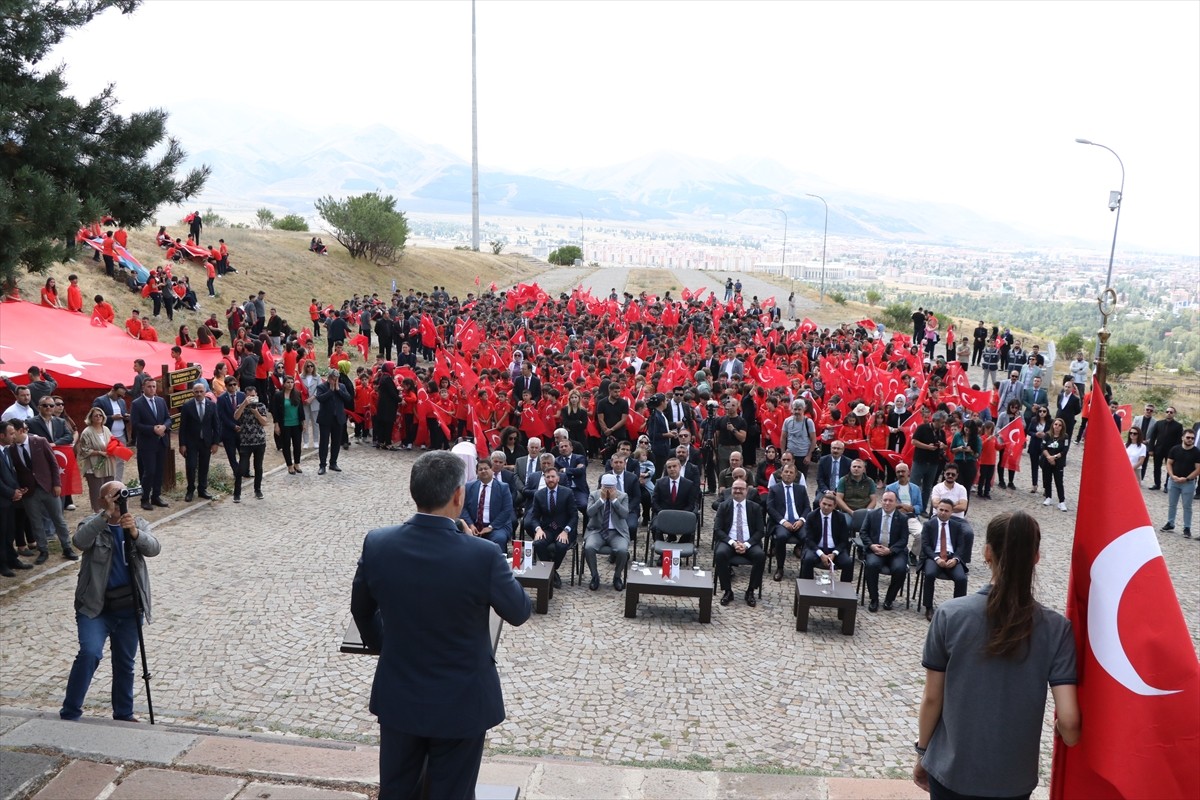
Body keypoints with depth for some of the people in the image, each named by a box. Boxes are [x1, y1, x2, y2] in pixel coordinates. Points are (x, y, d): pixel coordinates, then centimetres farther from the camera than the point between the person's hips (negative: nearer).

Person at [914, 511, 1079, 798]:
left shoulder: (951, 615, -15)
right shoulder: (1056, 628, -13)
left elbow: (932, 699, -8)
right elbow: (1069, 721, -14)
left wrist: (922, 752, 7)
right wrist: (1066, 734, 9)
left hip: (951, 771, -1)